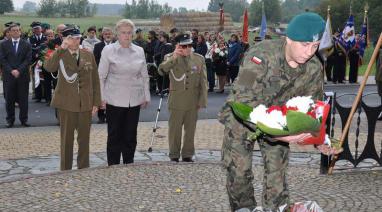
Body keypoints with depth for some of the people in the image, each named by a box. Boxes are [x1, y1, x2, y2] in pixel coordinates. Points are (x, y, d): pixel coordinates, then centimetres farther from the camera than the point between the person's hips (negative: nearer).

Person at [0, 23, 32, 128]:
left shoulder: (26, 45, 5)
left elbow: (28, 60, -2)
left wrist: (19, 70, -13)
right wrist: (11, 71, -12)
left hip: (23, 76, 0)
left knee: (23, 99, 3)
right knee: (9, 99, 4)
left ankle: (24, 119, 11)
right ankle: (10, 119, 13)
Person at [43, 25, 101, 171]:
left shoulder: (88, 55, 5)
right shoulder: (60, 55, -2)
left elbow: (95, 80, 7)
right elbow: (48, 67, -24)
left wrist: (96, 102, 2)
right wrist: (62, 49, -23)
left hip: (86, 103, 2)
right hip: (66, 103, -2)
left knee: (84, 139, 10)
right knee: (67, 138, 6)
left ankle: (84, 169, 22)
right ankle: (65, 170, 16)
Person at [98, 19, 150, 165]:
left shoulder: (139, 51, 7)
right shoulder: (108, 50, -2)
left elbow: (144, 76, 12)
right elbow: (101, 76, -1)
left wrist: (146, 97, 10)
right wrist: (101, 97, -6)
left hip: (134, 100, 3)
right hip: (114, 100, -3)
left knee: (130, 135, 8)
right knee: (114, 135, 3)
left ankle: (129, 165, 19)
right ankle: (113, 166, 12)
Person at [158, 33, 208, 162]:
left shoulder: (199, 59, 3)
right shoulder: (170, 58, -1)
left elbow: (203, 81, 3)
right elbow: (161, 71, -18)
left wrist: (202, 100, -2)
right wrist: (173, 57, -28)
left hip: (193, 101, 2)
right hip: (176, 101, -2)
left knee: (190, 129, 10)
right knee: (175, 129, 6)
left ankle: (187, 154, 23)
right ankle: (174, 155, 19)